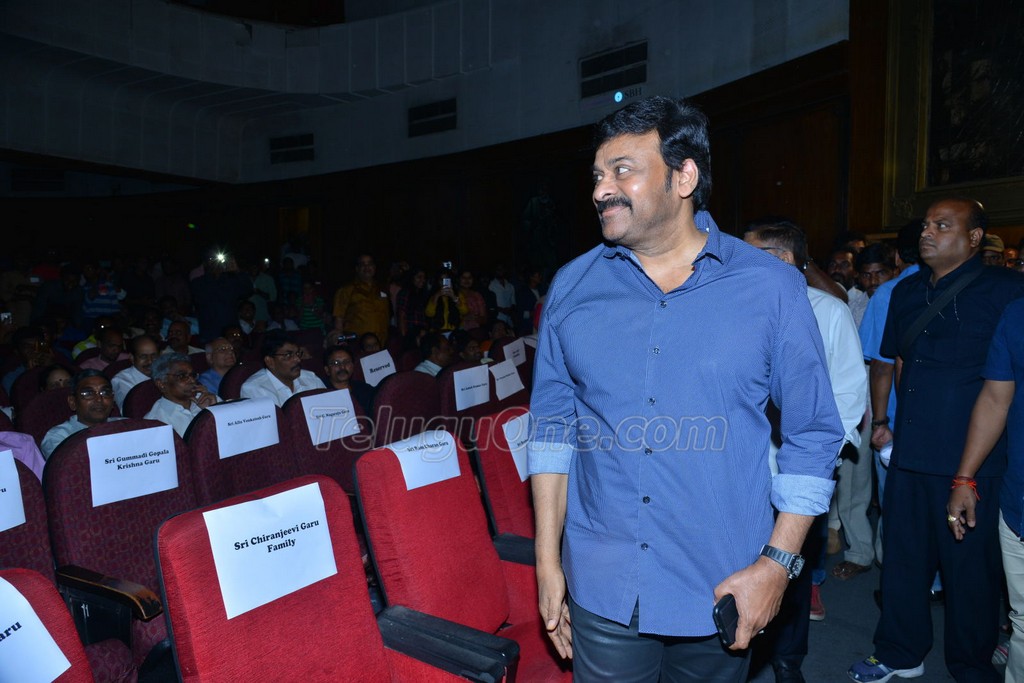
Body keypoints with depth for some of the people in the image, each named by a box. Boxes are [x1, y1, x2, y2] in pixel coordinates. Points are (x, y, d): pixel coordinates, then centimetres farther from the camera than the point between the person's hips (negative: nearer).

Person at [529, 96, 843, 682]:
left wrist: (778, 562, -7)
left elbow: (813, 434, -2)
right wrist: (548, 559, 2)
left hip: (721, 591, -1)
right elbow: (552, 426, 3)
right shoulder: (573, 287, -1)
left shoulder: (771, 287, -7)